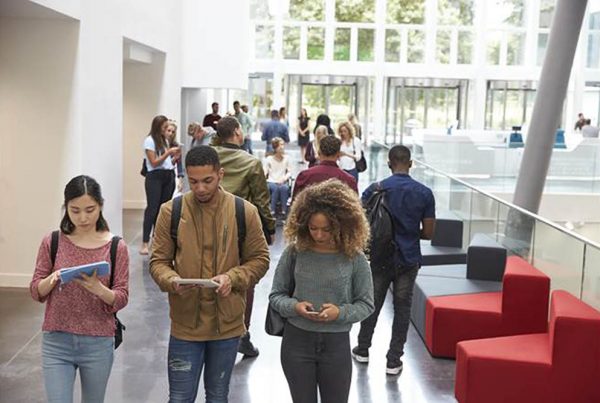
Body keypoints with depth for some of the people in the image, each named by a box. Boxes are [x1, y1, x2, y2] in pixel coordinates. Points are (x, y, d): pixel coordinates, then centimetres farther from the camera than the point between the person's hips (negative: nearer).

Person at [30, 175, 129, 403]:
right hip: (56, 342, 0)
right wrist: (52, 279, -20)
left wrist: (98, 289, -26)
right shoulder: (52, 242, -2)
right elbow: (35, 292, 1)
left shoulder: (116, 247, -5)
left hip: (98, 344, 0)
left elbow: (122, 299, -6)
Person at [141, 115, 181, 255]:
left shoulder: (165, 140, 16)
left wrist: (175, 157, 1)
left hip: (168, 176, 7)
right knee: (152, 208, -12)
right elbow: (154, 162, -11)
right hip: (155, 177, -7)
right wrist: (168, 152, -13)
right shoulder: (150, 140, -5)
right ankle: (145, 243, -13)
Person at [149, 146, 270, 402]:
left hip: (228, 323, 1)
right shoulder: (170, 211, -6)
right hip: (185, 324, -1)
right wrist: (171, 280, -22)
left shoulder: (245, 212, -5)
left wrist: (232, 278, -17)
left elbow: (259, 259, 1)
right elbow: (158, 261, 0)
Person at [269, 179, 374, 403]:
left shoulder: (354, 258, -8)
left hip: (337, 344, 0)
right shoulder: (294, 252, -7)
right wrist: (294, 306, -18)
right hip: (296, 341, 1)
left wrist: (340, 312, -19)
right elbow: (276, 295, 2)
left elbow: (366, 304, -1)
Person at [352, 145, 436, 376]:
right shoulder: (424, 193, -6)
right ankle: (394, 361, 13)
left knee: (372, 304, 17)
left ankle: (362, 350, 31)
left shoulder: (375, 190, -9)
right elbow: (428, 233, -4)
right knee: (402, 309, 9)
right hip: (408, 260, 0)